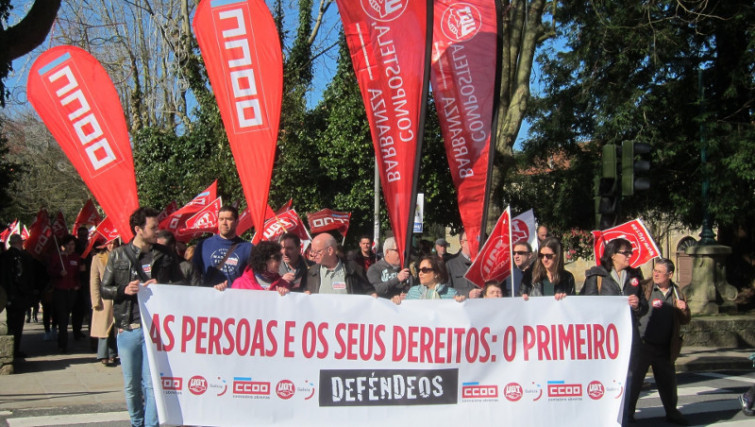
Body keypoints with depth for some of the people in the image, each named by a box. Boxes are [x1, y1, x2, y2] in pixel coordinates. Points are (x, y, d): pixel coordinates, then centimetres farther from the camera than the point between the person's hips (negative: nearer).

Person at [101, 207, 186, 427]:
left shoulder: (165, 255, 6)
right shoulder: (118, 255, 6)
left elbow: (181, 285, 11)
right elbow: (105, 289, 9)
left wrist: (161, 286, -8)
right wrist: (124, 290, -11)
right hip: (127, 328, 1)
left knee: (152, 383, -7)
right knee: (131, 385, 10)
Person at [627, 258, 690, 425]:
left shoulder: (676, 293, 9)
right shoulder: (644, 287, -3)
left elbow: (685, 320, 15)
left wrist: (683, 310, -6)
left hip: (665, 348, 4)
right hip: (642, 344, -3)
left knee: (668, 382, 14)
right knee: (634, 380, 3)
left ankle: (672, 412, 31)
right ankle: (627, 412, 14)